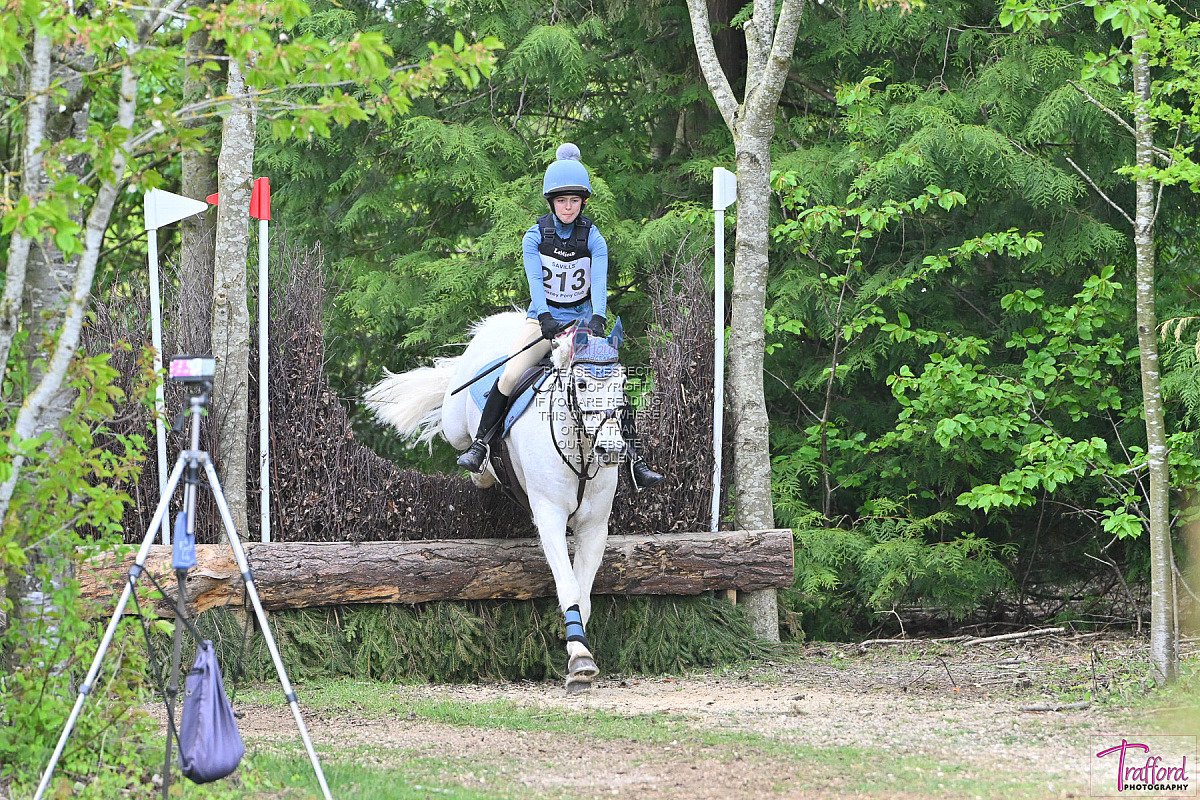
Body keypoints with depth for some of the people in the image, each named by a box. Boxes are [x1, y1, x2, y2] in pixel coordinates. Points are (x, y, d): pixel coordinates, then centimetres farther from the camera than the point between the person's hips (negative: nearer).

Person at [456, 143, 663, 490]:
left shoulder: (593, 239, -4)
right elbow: (535, 280, -17)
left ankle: (635, 460, -6)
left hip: (582, 321, 1)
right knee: (510, 375, -20)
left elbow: (599, 282, -18)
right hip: (543, 320, 0)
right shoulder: (535, 236, -4)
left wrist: (597, 319, -36)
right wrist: (545, 318, -35)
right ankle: (479, 445, -10)